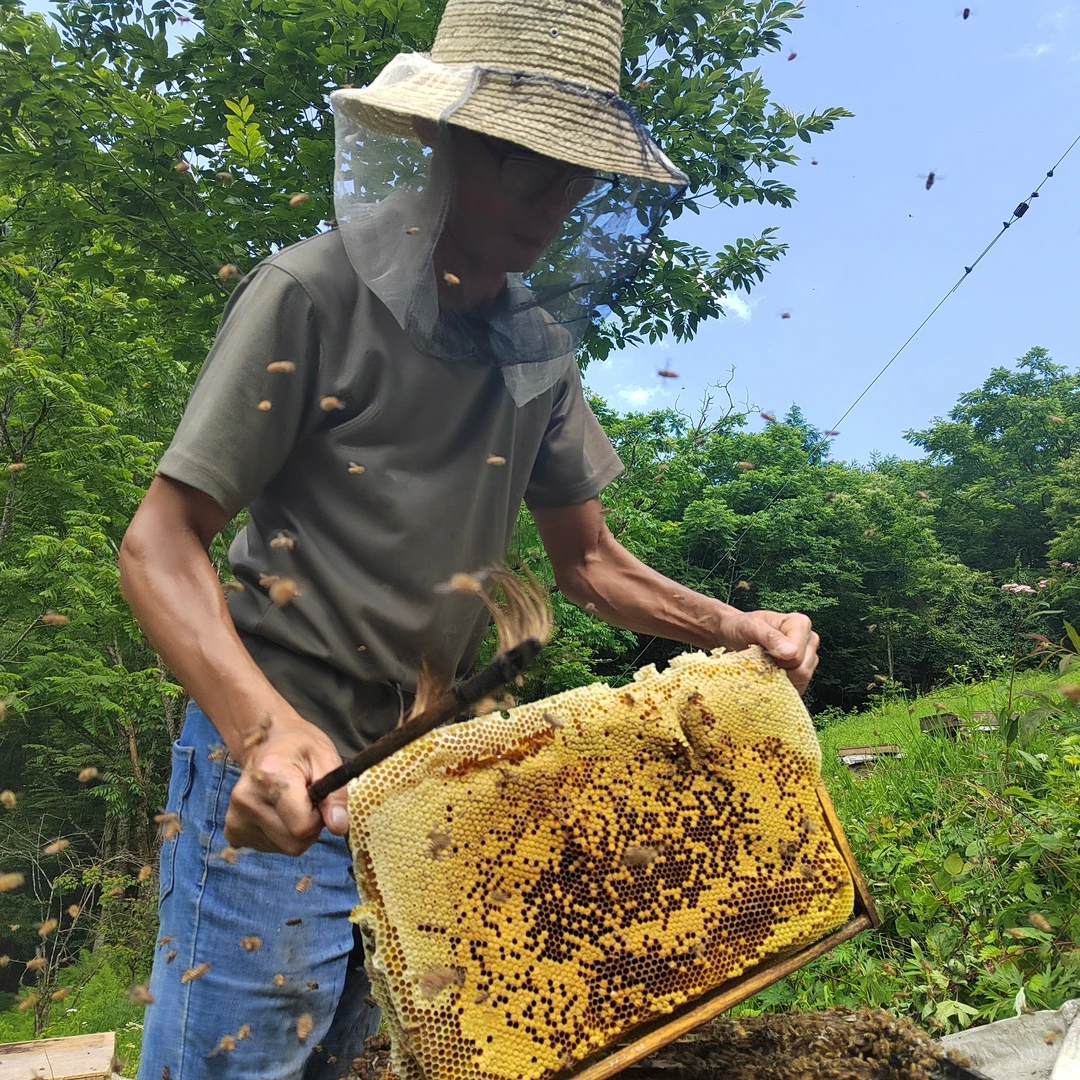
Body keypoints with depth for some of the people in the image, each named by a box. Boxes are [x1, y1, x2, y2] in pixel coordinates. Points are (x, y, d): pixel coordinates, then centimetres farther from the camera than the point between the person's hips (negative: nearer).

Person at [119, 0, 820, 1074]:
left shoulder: (538, 348, 5)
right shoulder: (313, 293, -14)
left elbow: (588, 560, 10)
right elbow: (159, 542, -16)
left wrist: (731, 627, -7)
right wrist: (265, 729, -32)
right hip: (278, 768, -6)